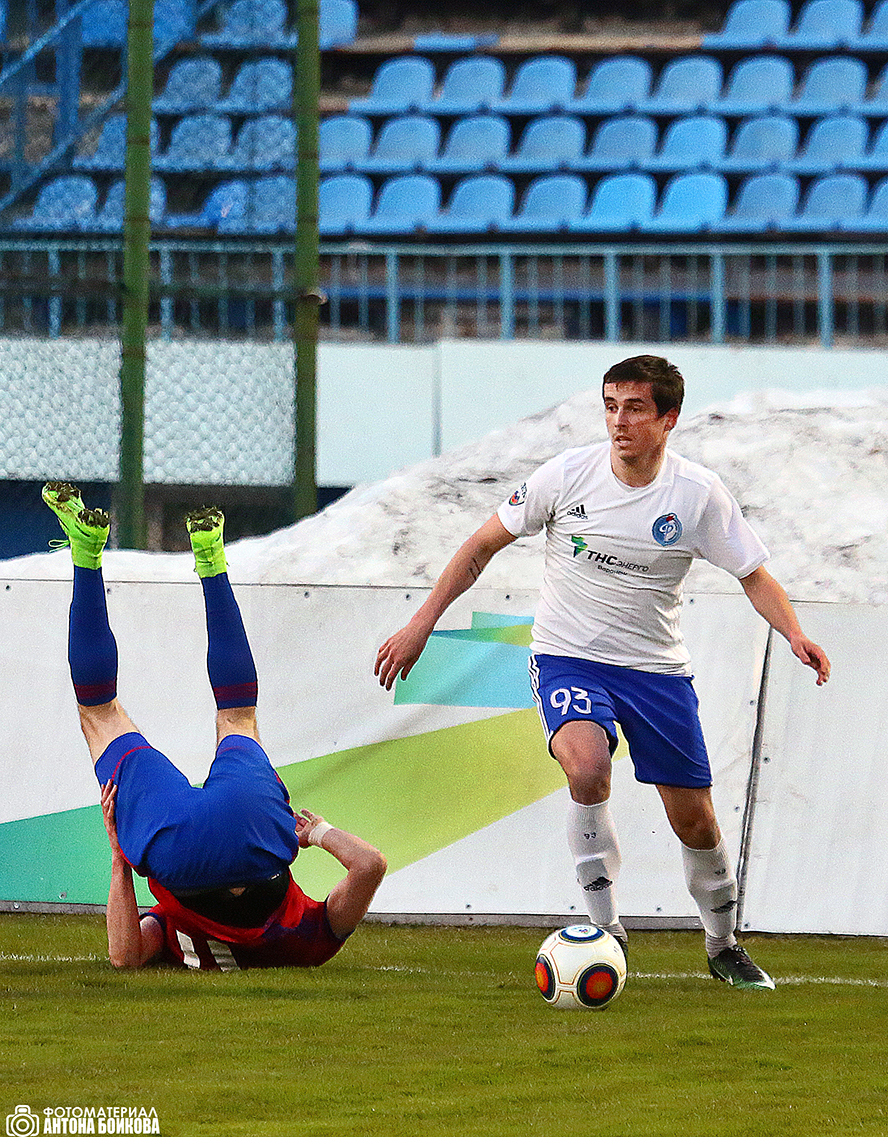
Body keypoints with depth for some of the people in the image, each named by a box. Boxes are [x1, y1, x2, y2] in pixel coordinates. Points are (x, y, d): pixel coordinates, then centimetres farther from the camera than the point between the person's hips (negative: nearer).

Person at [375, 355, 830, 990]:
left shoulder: (697, 494, -9)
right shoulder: (569, 475, -10)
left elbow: (755, 576, -1)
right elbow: (484, 545, 1)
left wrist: (794, 633, -21)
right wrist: (421, 626, -1)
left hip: (658, 670, 2)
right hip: (568, 658, -2)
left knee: (694, 819, 4)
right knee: (588, 766, -31)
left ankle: (724, 947, 31)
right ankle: (606, 930, -19)